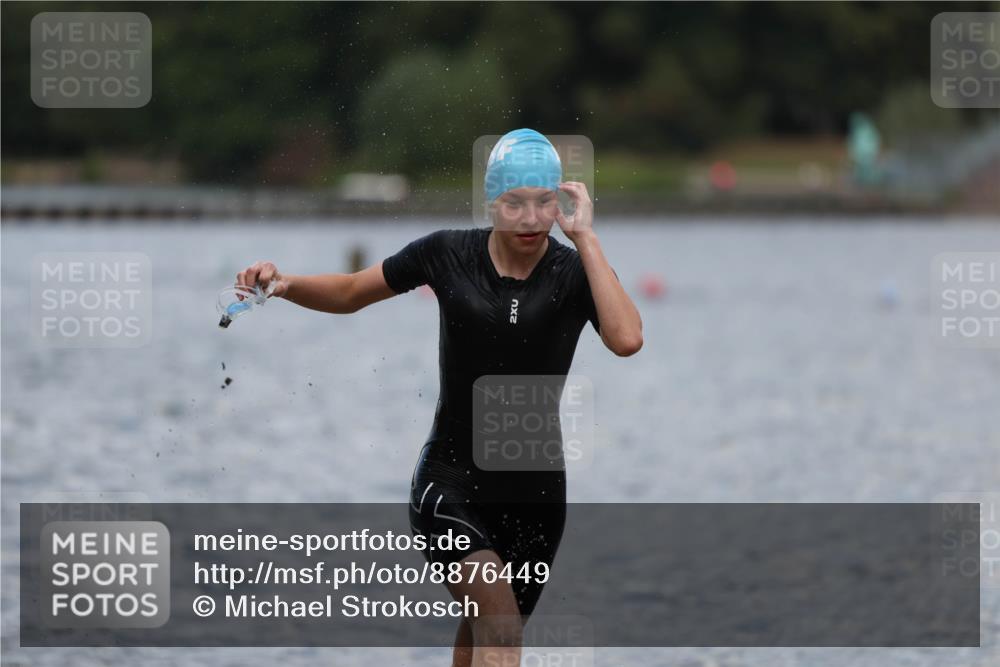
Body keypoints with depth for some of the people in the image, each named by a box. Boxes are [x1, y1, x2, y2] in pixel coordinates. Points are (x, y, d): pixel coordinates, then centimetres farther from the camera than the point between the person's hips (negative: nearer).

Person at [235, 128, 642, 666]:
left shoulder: (575, 271, -6)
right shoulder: (447, 253, -5)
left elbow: (626, 340, -27)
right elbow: (349, 292, 9)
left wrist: (585, 238, -23)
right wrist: (286, 284, -9)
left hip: (533, 487, 2)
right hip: (449, 480, -2)